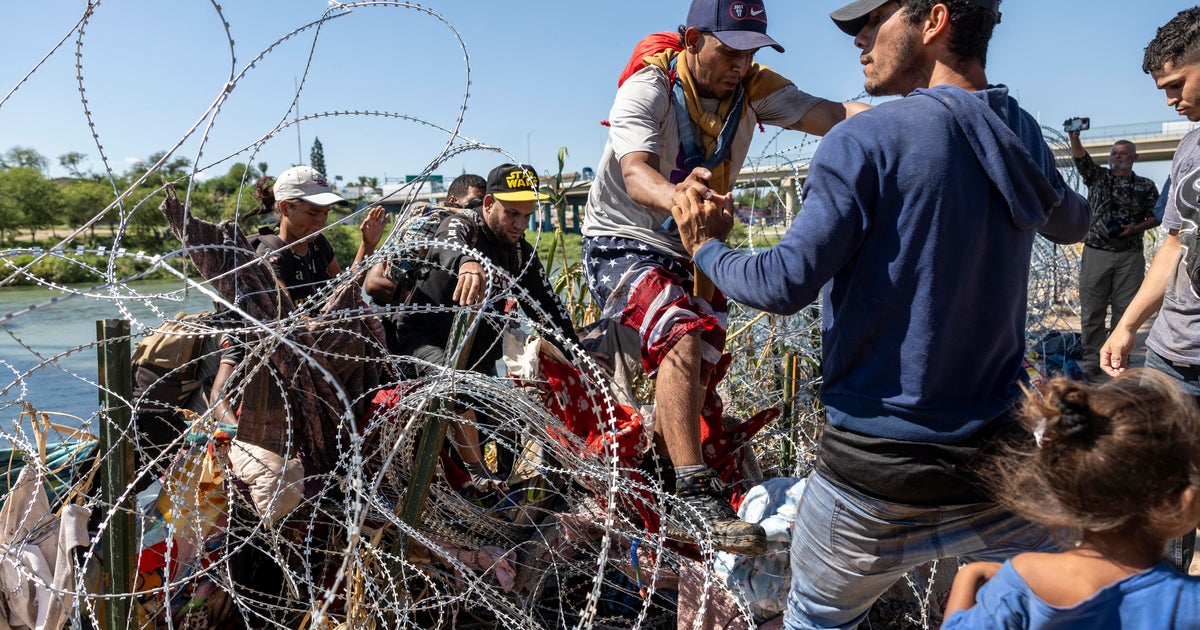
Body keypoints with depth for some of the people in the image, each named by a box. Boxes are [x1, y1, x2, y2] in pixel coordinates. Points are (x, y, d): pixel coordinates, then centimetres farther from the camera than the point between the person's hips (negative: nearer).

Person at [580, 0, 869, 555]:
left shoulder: (752, 87, -6)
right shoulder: (647, 88, -19)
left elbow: (828, 114, -23)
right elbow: (635, 172, -37)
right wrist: (675, 197, -60)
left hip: (694, 252, 6)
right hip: (622, 245, -6)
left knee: (696, 389, 9)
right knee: (683, 338, -33)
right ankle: (697, 498, -31)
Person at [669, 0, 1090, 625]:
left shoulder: (867, 139, -16)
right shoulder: (1023, 135, 4)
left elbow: (784, 284, -21)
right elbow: (1071, 223, 25)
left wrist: (705, 247, -3)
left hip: (877, 467, -4)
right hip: (998, 449, 5)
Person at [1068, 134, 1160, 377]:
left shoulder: (1146, 186, 11)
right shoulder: (1098, 176, 10)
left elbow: (1156, 216, 11)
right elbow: (1081, 158, -7)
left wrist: (1135, 228, -9)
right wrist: (1074, 137, -26)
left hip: (1130, 256, 0)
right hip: (1096, 252, 0)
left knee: (1125, 309, 0)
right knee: (1092, 309, -1)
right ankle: (1092, 359, 5)